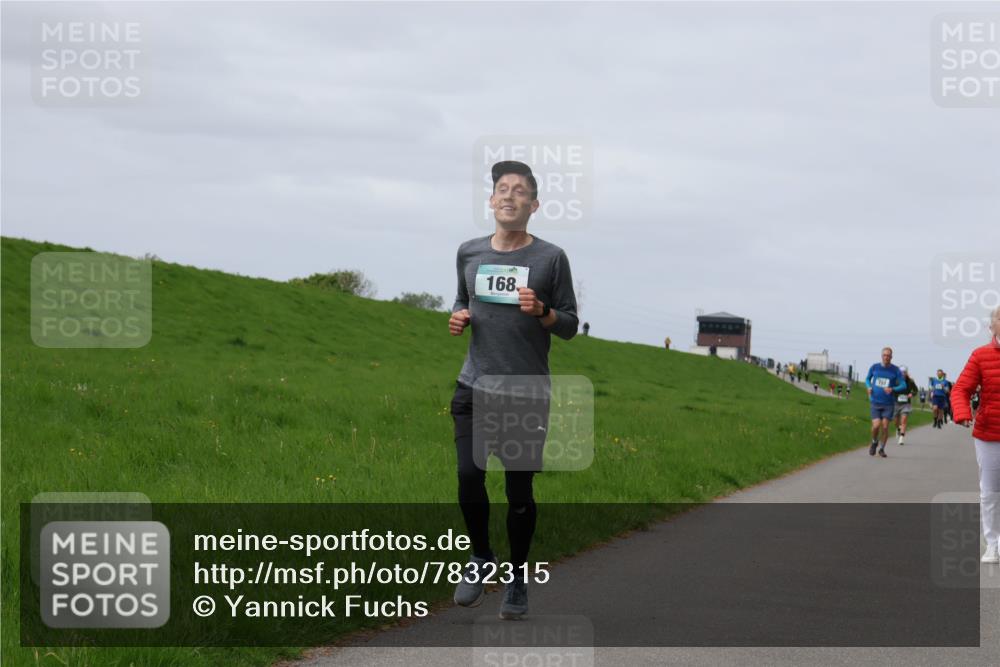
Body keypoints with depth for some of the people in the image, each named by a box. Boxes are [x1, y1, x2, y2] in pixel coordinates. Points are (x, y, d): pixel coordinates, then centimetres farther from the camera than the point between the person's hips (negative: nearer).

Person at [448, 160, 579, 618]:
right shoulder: (470, 253, 8)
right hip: (474, 387, 2)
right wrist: (458, 318, 1)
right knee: (469, 476, -10)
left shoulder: (550, 259, 0)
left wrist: (541, 311, -17)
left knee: (519, 490, 2)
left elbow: (570, 327, 3)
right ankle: (480, 559, 16)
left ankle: (517, 580, 20)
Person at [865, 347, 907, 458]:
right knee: (876, 425, -14)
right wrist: (869, 387, -3)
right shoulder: (874, 367, 3)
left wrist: (892, 389, -19)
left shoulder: (895, 370, -1)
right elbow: (867, 379, 19)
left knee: (885, 426, -6)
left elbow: (903, 385, 0)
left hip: (888, 404, 0)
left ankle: (882, 448, 14)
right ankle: (874, 442, 17)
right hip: (875, 403, 0)